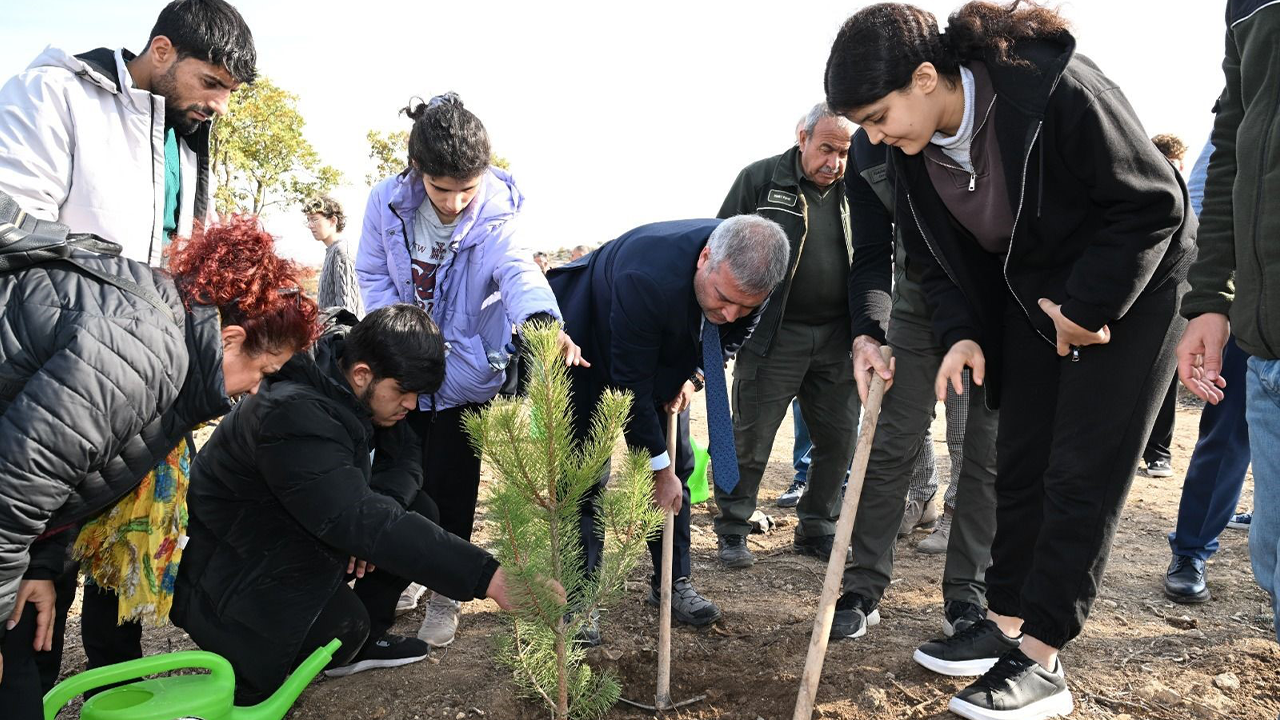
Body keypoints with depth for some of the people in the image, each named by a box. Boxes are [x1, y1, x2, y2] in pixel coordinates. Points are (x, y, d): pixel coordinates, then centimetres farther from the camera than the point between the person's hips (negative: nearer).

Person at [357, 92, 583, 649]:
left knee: (449, 480, 0)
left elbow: (516, 270, -38)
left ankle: (446, 592, 19)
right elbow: (373, 275, -2)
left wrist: (542, 321, -59)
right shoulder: (387, 202, -13)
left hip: (467, 368, -3)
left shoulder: (496, 211, -21)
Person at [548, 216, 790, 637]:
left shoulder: (749, 278, -24)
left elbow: (729, 338, 1)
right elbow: (630, 383, -33)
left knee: (678, 467, 5)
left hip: (668, 356, 6)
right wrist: (659, 468, -24)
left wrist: (694, 376, -16)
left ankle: (673, 582, 19)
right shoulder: (647, 276, -43)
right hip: (589, 347, -6)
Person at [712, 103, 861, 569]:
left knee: (839, 439, 9)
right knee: (751, 437, 0)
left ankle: (816, 530, 25)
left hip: (837, 339, 5)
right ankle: (732, 531, 16)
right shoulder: (761, 179, -3)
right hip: (773, 337, -4)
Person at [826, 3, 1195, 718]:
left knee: (1082, 472, -5)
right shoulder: (912, 153, -9)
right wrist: (961, 334, -12)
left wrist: (1088, 306, -21)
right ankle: (1007, 622, 18)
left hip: (1133, 284, -6)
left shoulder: (1057, 89, -30)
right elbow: (939, 257, 2)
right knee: (1020, 463, 6)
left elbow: (1154, 204, -22)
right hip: (1031, 294, 6)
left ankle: (1042, 659, 2)